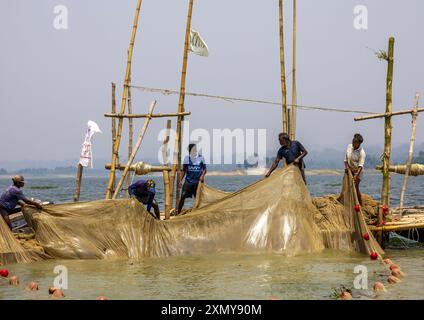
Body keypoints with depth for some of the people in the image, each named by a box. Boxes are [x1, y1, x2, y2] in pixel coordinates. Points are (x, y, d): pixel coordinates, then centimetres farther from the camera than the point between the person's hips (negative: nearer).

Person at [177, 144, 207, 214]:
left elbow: (204, 169, 5)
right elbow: (184, 171, 9)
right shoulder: (187, 158, 3)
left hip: (197, 182, 0)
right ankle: (178, 213, 2)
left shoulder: (201, 158, 0)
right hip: (188, 181, 0)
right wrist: (180, 180, 1)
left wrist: (202, 176, -15)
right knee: (182, 197, -6)